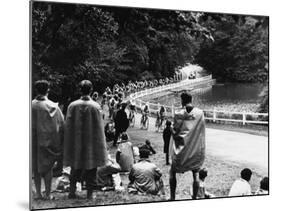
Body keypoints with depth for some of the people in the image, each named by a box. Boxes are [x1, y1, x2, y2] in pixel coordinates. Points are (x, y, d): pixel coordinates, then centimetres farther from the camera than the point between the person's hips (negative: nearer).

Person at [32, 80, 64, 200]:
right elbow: (61, 125, -4)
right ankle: (48, 193, 9)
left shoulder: (31, 106, -7)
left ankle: (38, 193, 12)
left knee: (35, 167, 12)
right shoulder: (53, 107, -9)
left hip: (34, 141, 1)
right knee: (48, 167, 9)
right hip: (49, 140, -1)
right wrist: (59, 143, 5)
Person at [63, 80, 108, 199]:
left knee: (75, 169, 16)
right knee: (91, 169, 9)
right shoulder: (95, 107, -11)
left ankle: (72, 191, 18)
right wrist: (100, 147, 1)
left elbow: (68, 126, -1)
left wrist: (69, 144, 8)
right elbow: (99, 128, -8)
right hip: (91, 143, -2)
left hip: (76, 143, 2)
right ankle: (90, 194, 12)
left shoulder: (72, 106, -7)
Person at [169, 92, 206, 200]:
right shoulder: (200, 113, -5)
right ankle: (195, 197, 12)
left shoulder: (178, 114, -11)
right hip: (196, 149, 2)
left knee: (172, 172, 15)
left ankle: (172, 197, 15)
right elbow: (201, 131, 0)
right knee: (196, 174, 12)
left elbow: (175, 131, -6)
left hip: (181, 148, -1)